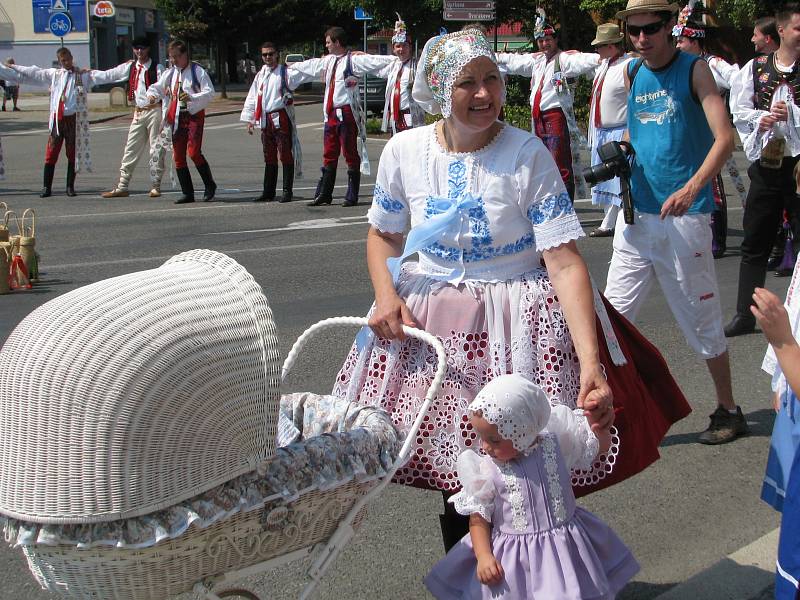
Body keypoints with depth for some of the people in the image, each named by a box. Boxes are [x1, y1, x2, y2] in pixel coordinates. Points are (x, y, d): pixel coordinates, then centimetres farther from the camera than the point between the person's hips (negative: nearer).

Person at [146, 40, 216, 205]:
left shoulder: (198, 71, -4)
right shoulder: (169, 73, 12)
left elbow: (209, 92, -10)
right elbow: (157, 87, 17)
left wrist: (192, 97, -25)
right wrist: (152, 96, -6)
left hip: (194, 115, -6)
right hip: (176, 117, 6)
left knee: (194, 151, -19)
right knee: (178, 156, 5)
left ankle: (209, 186, -1)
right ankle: (187, 193, 13)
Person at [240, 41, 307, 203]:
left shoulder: (286, 73, -2)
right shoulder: (260, 75, 16)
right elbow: (252, 98, 20)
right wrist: (250, 119, 16)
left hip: (281, 118, -6)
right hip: (265, 120, 6)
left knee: (285, 155, -4)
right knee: (269, 157, 11)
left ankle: (287, 192, 1)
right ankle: (268, 192, 17)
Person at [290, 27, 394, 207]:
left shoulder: (353, 60, -6)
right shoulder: (328, 60, 18)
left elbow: (373, 60, -19)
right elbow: (311, 65, 36)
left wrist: (394, 59, -33)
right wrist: (292, 65, 50)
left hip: (346, 113, -8)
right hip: (331, 113, 8)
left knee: (351, 154, -3)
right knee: (329, 155, 12)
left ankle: (352, 197, 2)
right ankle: (324, 194, 19)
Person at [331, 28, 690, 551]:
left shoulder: (528, 154, -16)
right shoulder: (405, 151, -6)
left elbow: (565, 262, -21)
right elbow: (384, 236, 10)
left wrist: (590, 363, -31)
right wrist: (385, 294, -11)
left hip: (520, 323, -3)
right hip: (430, 321, 3)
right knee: (452, 473, 14)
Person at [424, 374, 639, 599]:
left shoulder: (555, 444, -8)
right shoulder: (486, 471, -13)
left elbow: (601, 447, 7)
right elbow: (478, 520, -4)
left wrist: (598, 423, -14)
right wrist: (483, 557, -18)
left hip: (564, 549, 2)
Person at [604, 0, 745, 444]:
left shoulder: (694, 69, -7)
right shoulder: (632, 74, 9)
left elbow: (724, 138, -17)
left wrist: (693, 187, -32)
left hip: (684, 216, -5)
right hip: (637, 214, 5)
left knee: (701, 318, 6)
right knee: (613, 314, 1)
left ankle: (728, 411, 23)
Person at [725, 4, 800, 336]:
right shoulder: (755, 69, 6)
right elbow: (739, 111, 3)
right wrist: (763, 117, -13)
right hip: (766, 166, 3)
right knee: (754, 243, 10)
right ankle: (745, 315, 20)